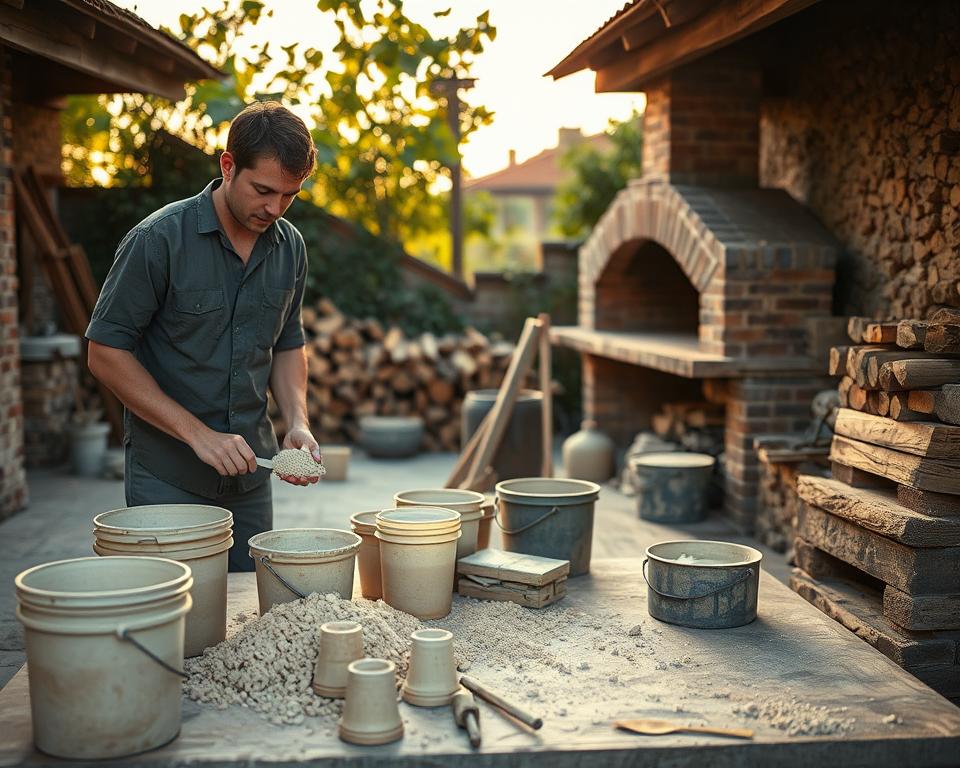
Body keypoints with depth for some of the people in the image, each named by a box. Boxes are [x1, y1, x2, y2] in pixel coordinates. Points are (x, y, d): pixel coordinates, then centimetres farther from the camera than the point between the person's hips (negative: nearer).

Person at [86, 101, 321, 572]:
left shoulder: (290, 247, 2)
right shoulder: (158, 239, -15)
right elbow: (105, 353, -13)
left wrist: (297, 423, -4)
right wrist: (198, 434, -18)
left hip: (250, 474, 5)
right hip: (167, 477, -5)